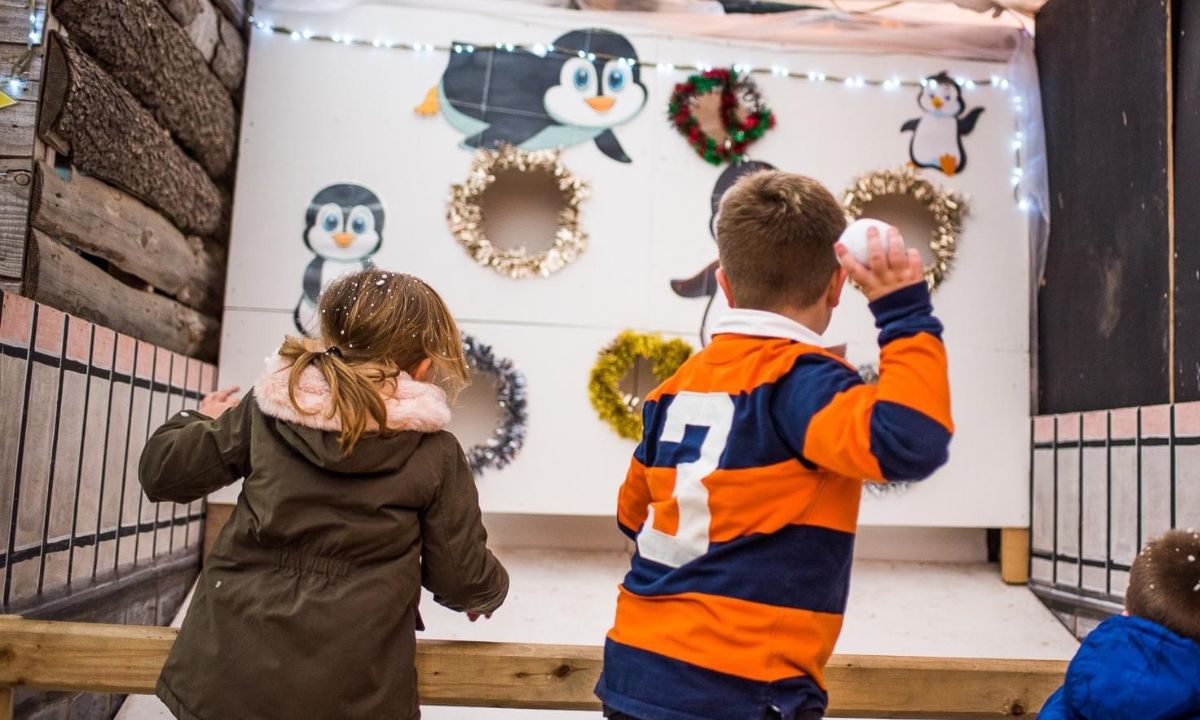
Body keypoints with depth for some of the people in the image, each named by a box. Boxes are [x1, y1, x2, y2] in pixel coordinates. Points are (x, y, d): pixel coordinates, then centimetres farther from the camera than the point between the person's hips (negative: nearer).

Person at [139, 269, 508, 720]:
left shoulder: (268, 409, -3)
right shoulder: (436, 454, -8)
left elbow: (162, 472, 7)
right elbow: (463, 579, -3)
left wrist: (200, 422, 28)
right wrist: (490, 589, 21)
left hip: (229, 670, 2)